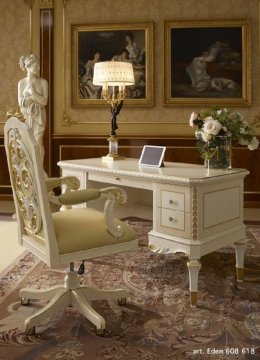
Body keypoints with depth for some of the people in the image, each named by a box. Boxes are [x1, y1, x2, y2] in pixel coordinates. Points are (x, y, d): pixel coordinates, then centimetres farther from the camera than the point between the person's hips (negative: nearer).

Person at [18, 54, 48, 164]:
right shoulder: (21, 83, 1)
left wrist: (32, 92, -17)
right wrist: (36, 96, -11)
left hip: (39, 116, -1)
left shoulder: (43, 82, -1)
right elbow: (21, 102, -5)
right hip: (26, 116, 1)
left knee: (38, 143, -3)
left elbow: (44, 101, -7)